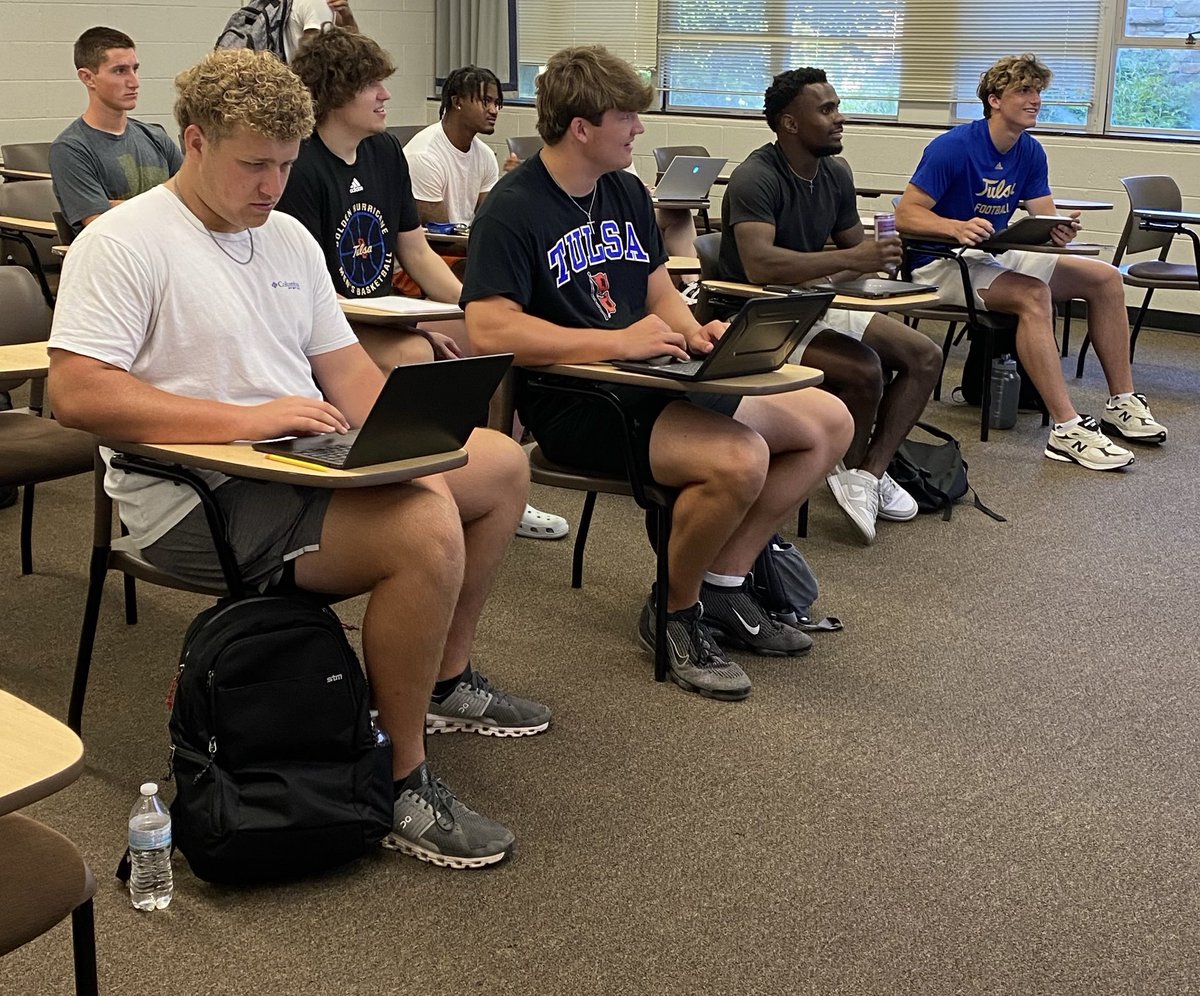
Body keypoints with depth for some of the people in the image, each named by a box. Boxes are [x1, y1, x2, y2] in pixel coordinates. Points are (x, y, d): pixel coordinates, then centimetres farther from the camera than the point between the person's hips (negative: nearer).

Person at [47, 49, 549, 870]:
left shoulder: (288, 237, 15)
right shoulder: (124, 242, -11)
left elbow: (347, 368, 15)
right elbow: (77, 392, -22)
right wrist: (246, 419, -27)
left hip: (309, 463, 9)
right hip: (200, 499, -9)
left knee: (502, 463, 12)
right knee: (427, 527, -31)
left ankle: (446, 680, 24)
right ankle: (402, 784, -17)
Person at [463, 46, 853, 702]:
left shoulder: (626, 192, 15)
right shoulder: (513, 210, -12)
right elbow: (488, 329, -24)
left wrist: (694, 335, -5)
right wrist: (618, 342, -28)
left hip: (652, 382, 9)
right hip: (574, 404, -9)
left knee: (828, 422, 3)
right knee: (739, 458, -32)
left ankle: (721, 584, 7)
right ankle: (675, 615, -7)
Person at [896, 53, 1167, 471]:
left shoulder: (1031, 152, 5)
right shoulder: (954, 147, -17)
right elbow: (905, 214, -21)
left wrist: (1061, 231, -26)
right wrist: (959, 227, -39)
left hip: (997, 257, 9)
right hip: (943, 265, -9)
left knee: (1106, 278, 1)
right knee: (1033, 295, -35)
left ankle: (1121, 404, 5)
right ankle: (1066, 429, -37)